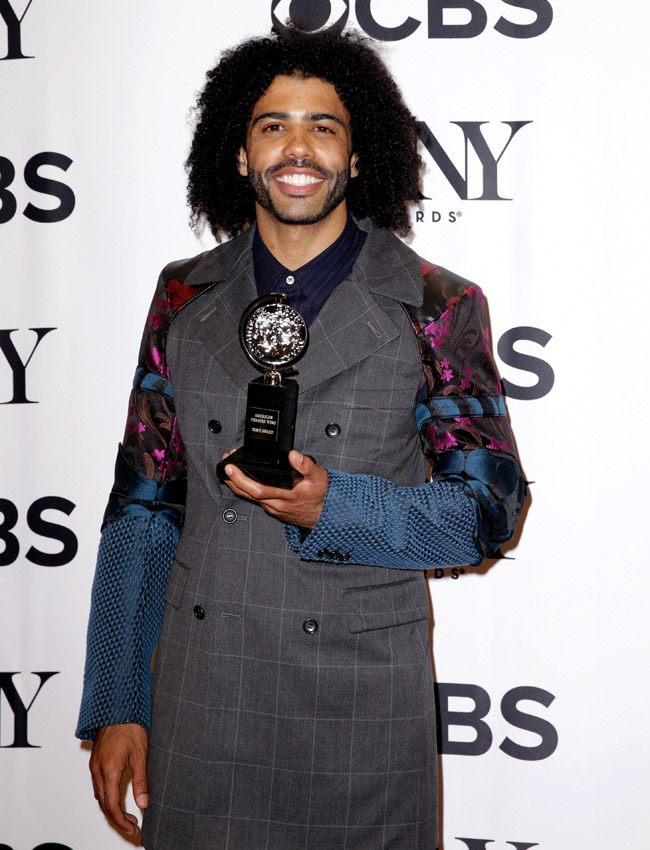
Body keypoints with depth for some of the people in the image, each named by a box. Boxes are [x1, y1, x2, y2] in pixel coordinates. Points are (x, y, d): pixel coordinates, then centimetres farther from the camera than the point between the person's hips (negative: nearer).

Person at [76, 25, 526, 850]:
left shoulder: (438, 308, -3)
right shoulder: (185, 298, 5)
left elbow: (489, 506, -2)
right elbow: (141, 506, 6)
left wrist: (333, 508, -20)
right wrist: (117, 708, 3)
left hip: (364, 707, -2)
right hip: (202, 700, 2)